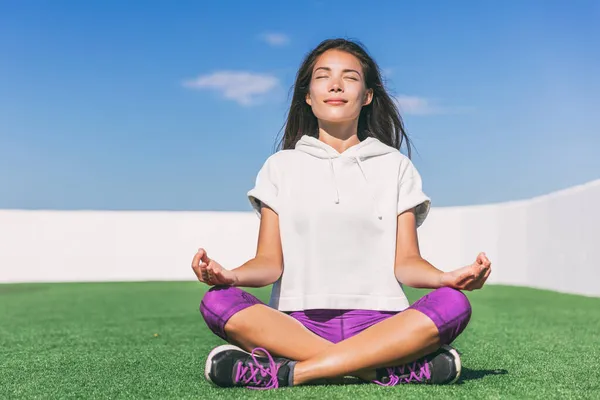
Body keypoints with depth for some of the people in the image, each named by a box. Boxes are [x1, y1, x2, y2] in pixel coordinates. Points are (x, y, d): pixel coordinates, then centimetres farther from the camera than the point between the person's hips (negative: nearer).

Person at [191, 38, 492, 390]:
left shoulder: (395, 166, 14)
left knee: (453, 305, -29)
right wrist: (231, 275, -18)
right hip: (299, 324, 0)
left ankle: (289, 371, -29)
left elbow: (406, 262, 5)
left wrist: (447, 277, -18)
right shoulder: (281, 166, 14)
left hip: (378, 324, 0)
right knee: (217, 302, -29)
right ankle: (392, 369, -31)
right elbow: (270, 262, 5)